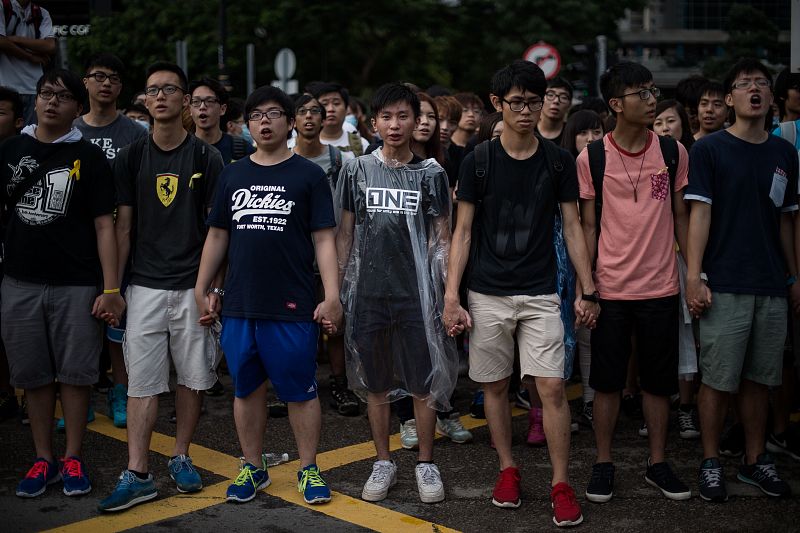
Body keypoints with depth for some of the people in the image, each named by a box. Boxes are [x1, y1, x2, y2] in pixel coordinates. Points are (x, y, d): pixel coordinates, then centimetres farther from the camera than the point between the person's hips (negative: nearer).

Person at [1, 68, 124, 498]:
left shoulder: (88, 157, 0)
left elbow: (104, 226, -3)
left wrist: (111, 289, -8)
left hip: (77, 285, -2)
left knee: (74, 374, 3)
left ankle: (73, 459, 16)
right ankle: (43, 459, 20)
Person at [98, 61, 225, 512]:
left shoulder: (206, 157, 1)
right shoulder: (131, 157, 6)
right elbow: (123, 226, 7)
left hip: (193, 285, -1)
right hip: (145, 285, 1)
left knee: (193, 376, 7)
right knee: (143, 380, -1)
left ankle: (181, 457, 23)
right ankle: (138, 475, 2)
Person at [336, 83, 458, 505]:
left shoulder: (431, 173, 3)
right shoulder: (357, 169, 5)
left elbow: (442, 237, 4)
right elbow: (344, 233, 9)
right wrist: (338, 289, 5)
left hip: (417, 293, -1)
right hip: (368, 293, 1)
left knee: (423, 384, 2)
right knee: (375, 383, 9)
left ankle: (426, 463, 17)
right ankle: (383, 462, 22)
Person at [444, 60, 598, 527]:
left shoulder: (558, 161, 3)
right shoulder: (478, 161, 0)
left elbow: (572, 228, 5)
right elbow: (462, 232, 1)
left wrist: (589, 290, -1)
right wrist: (451, 298, -5)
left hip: (541, 294, 0)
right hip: (488, 294, 1)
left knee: (553, 387, -6)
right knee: (495, 385, 8)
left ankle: (561, 483, 6)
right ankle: (508, 469, 25)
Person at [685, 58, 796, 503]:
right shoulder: (709, 149, -2)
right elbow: (700, 215, -6)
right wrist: (694, 277, -12)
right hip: (724, 287, -4)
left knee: (759, 379, 10)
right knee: (718, 380, 0)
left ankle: (756, 460, 22)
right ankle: (711, 462, 12)